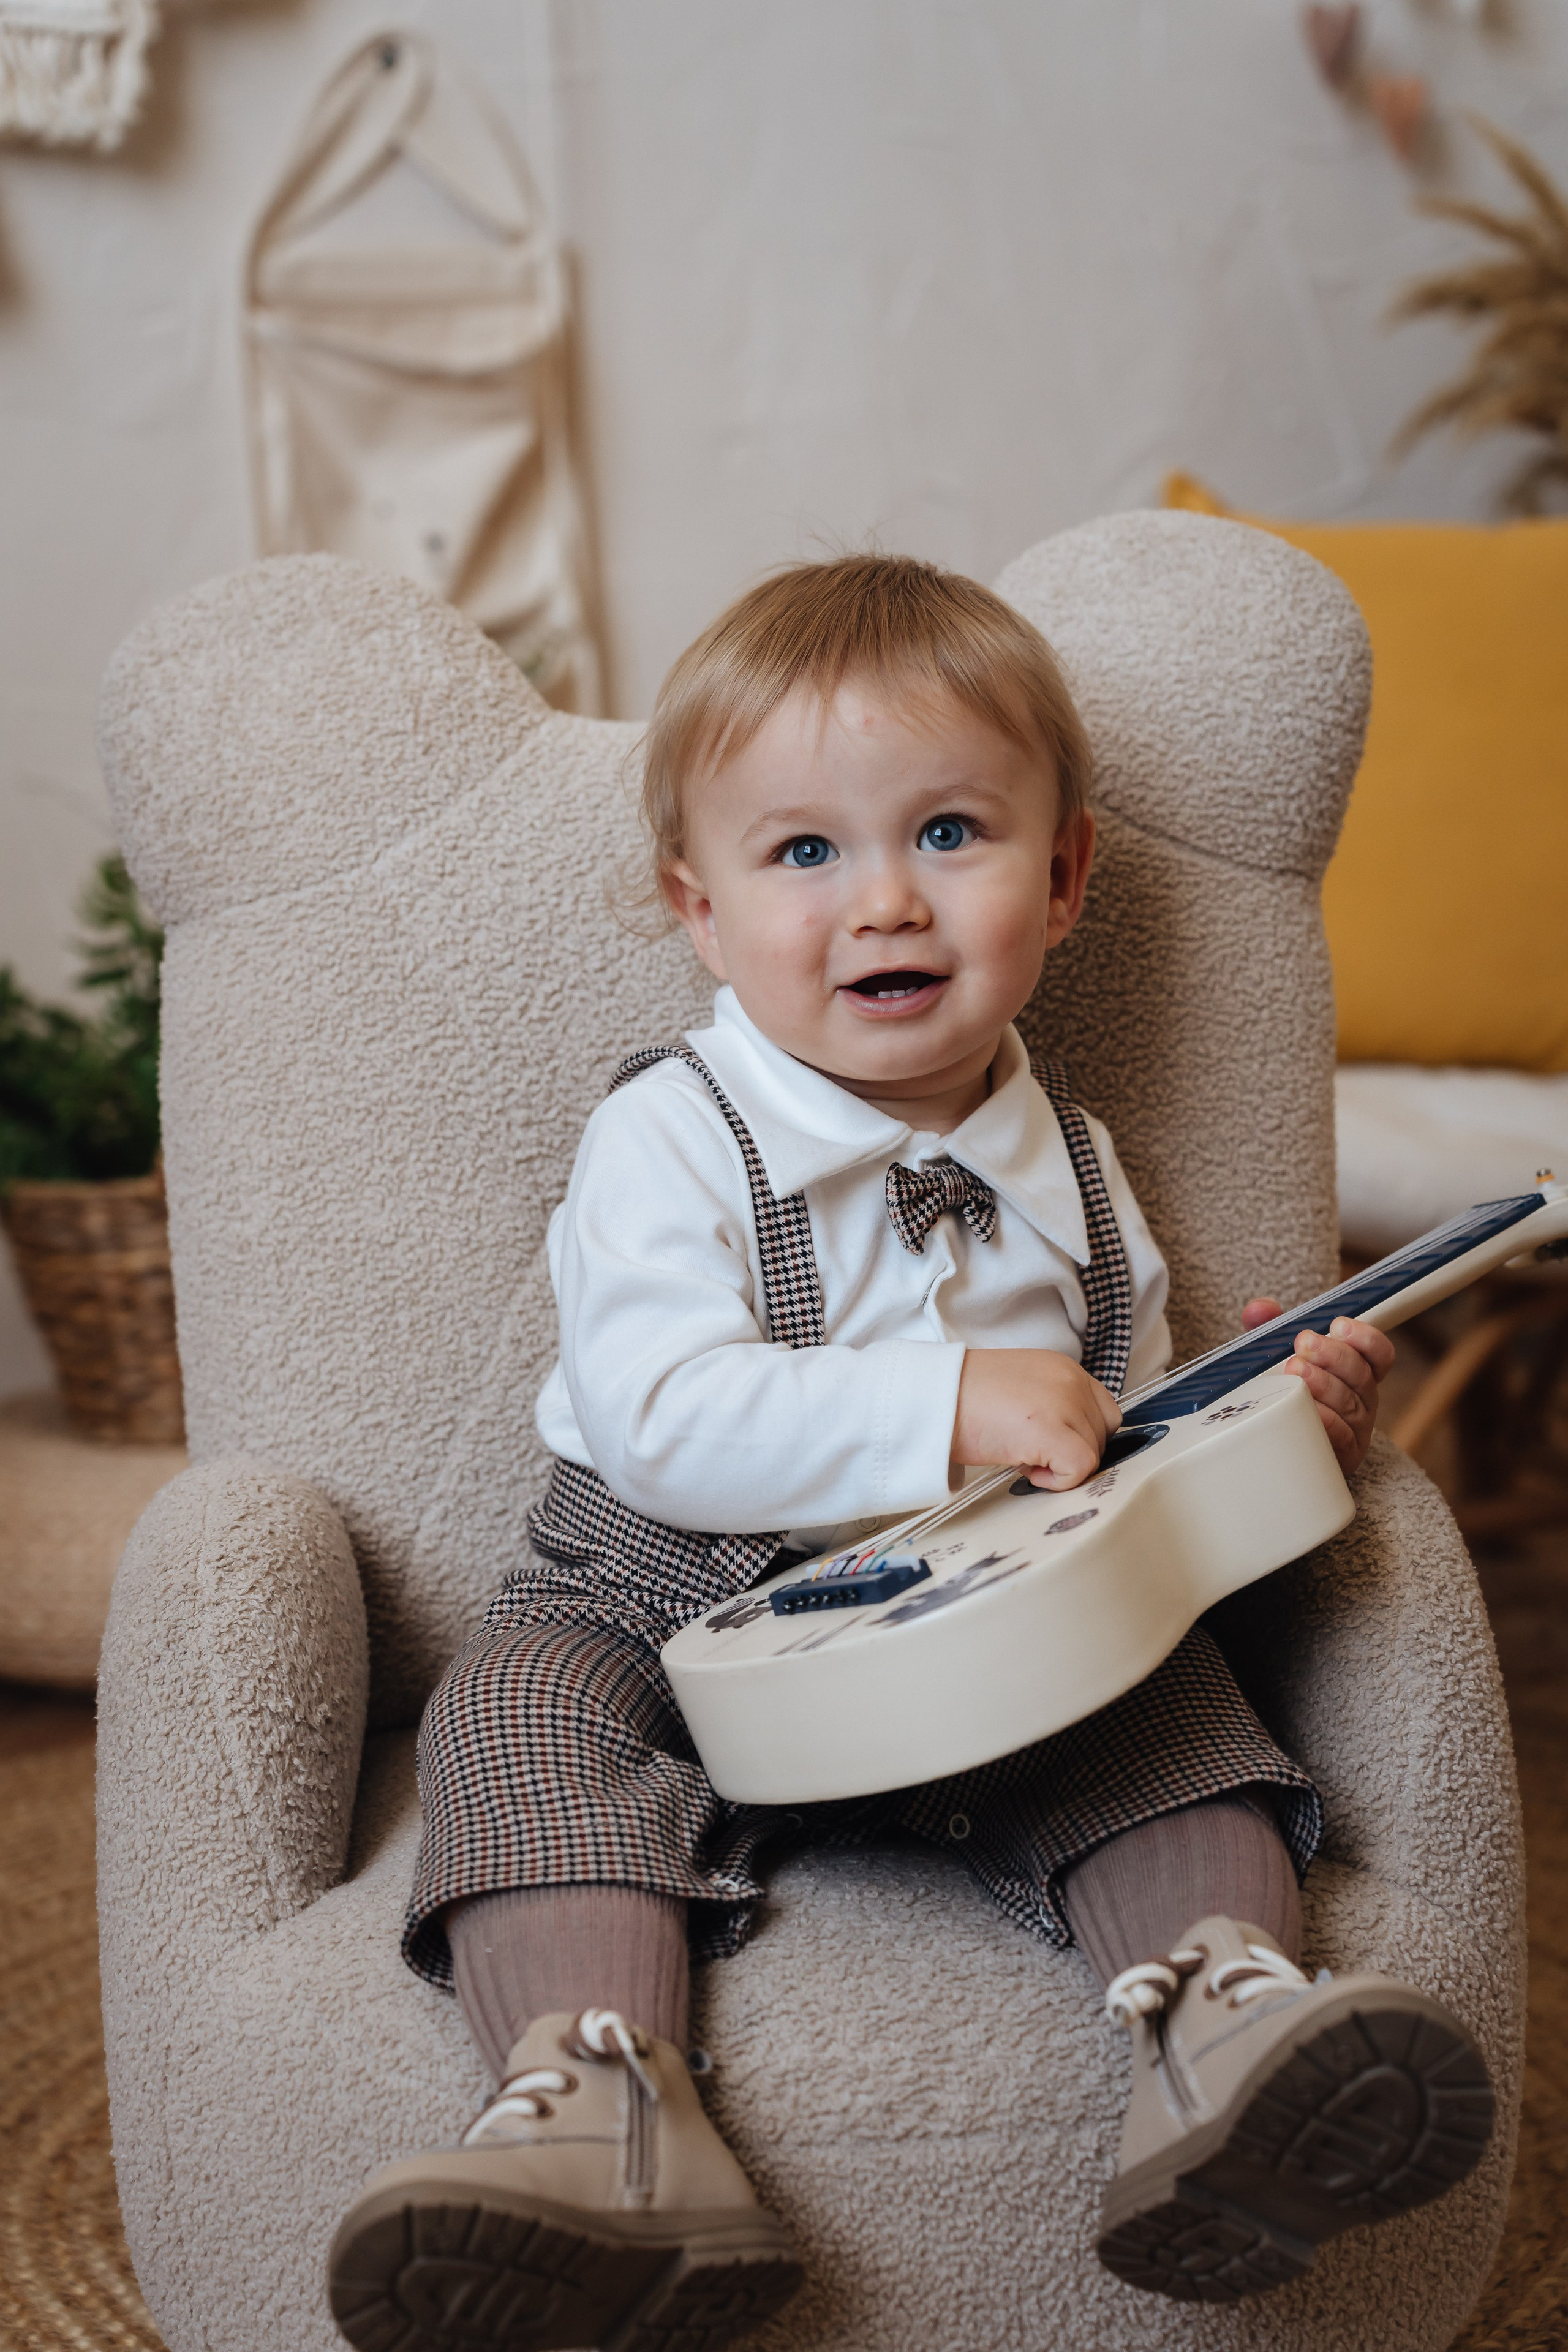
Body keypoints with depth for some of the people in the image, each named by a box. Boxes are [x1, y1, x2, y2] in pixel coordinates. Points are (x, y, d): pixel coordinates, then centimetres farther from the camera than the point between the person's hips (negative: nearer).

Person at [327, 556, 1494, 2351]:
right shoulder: (672, 1142, -10)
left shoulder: (1062, 1164, 8)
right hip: (671, 1605, -3)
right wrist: (949, 1406, -32)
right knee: (529, 1709, -29)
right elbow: (657, 1422, -25)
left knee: (1170, 1689, -22)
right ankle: (597, 2097, -45)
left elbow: (1110, 1447, 18)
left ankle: (1224, 2008, -36)